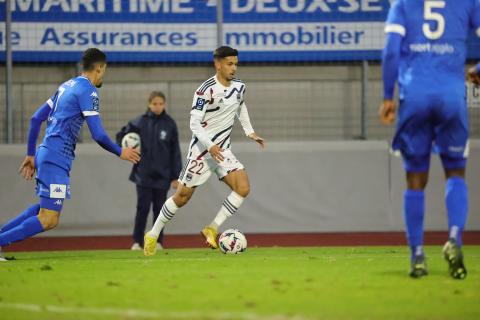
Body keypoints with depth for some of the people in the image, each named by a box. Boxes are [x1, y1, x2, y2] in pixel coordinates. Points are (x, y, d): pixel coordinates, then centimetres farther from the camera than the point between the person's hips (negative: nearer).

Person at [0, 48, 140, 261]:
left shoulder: (67, 86, 17)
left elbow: (36, 118, 19)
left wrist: (31, 154, 24)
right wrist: (120, 153, 3)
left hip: (45, 153, 9)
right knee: (48, 220, -9)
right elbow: (98, 135, -14)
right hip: (57, 158, -9)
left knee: (45, 209, 20)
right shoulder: (88, 91, -9)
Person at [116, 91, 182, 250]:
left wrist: (176, 177, 1)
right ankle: (137, 242, 3)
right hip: (143, 174, -1)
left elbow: (175, 152, 2)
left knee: (159, 208, 7)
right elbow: (121, 136, 9)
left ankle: (158, 241, 16)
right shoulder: (141, 122, -2)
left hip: (162, 175, 1)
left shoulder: (170, 124, -1)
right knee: (143, 208, -3)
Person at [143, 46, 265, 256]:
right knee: (183, 196, 1)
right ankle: (153, 235, 18)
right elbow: (194, 124, -20)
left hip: (223, 151, 6)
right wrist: (210, 146, -32)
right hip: (202, 150, -6)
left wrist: (249, 132, 19)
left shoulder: (239, 87, 2)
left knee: (243, 187, -15)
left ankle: (212, 229, -5)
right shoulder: (206, 91, -19)